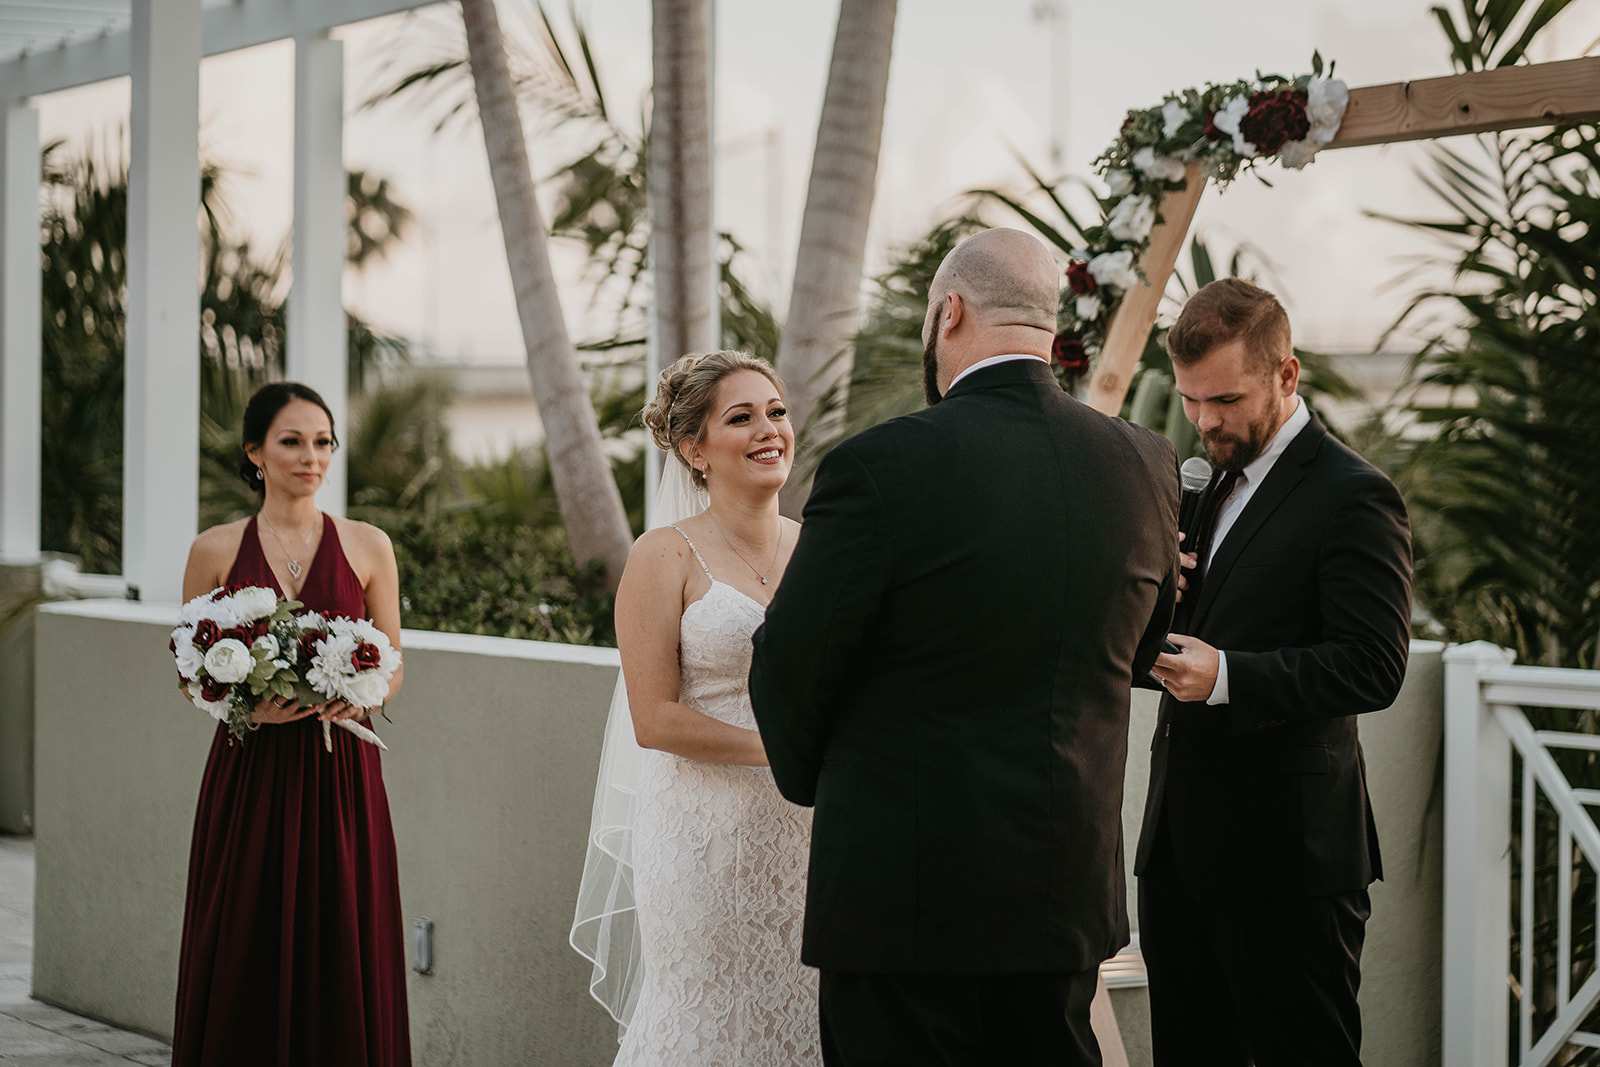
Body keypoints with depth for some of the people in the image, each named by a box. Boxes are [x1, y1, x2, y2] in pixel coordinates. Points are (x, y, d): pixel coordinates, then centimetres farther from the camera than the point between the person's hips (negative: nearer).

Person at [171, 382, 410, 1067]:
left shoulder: (368, 547, 5)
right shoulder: (216, 550, 4)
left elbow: (391, 670, 9)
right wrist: (244, 703, -13)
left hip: (340, 777, 0)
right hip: (249, 776, 0)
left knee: (342, 952, 1)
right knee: (246, 956, 1)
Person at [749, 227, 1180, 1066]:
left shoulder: (882, 465, -17)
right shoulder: (1146, 465, 1)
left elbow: (788, 666, -9)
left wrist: (812, 778, 11)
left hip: (903, 882, -5)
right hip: (1068, 889, 6)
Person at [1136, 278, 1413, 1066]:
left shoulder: (1352, 497, -9)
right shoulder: (1207, 487, 17)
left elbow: (1373, 668, -17)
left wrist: (1226, 675, -28)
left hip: (1287, 854, -8)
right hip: (1178, 847, 8)